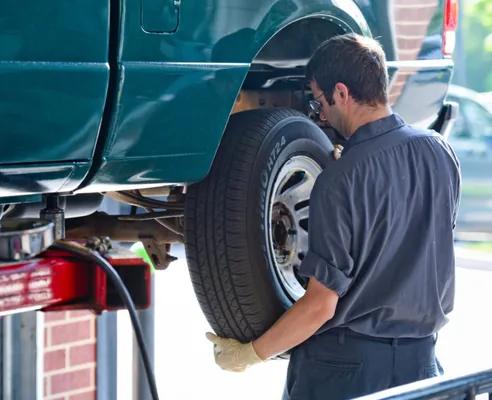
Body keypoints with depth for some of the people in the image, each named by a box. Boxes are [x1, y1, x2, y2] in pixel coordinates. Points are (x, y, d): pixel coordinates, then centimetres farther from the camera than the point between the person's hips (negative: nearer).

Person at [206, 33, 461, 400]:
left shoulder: (341, 181, -20)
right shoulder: (440, 152, -3)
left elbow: (321, 306, -18)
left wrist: (248, 355, -7)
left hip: (347, 363, -5)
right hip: (421, 358, 6)